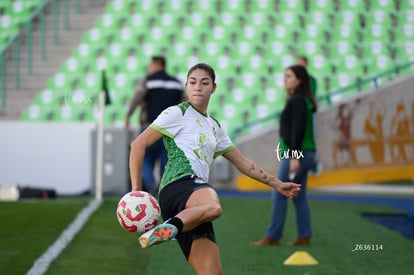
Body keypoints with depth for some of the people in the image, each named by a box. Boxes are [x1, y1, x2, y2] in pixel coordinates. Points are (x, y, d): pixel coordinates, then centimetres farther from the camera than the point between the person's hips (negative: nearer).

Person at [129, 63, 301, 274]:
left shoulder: (214, 127, 29)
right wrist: (136, 190, -4)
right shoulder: (178, 114, 8)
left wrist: (277, 184, 35)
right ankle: (163, 230, -49)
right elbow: (138, 144, 3)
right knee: (212, 207, -43)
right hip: (179, 186, -7)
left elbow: (242, 162, 37)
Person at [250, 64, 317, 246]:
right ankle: (304, 237, 10)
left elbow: (298, 130, -20)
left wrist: (294, 157, -23)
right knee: (299, 196, 10)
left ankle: (273, 237, -4)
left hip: (296, 154, -10)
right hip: (304, 154, 10)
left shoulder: (297, 101, -13)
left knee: (279, 194, -6)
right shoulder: (302, 101, 17)